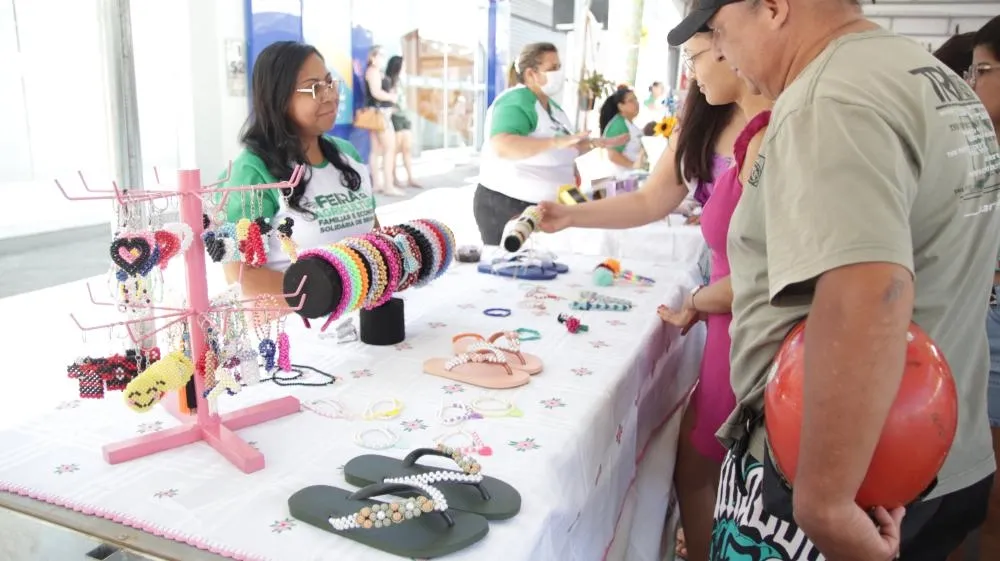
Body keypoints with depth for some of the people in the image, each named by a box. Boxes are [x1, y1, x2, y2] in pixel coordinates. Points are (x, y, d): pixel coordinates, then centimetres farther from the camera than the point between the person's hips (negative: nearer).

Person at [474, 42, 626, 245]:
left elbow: (565, 150, 24)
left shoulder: (551, 105, 11)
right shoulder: (516, 102, -18)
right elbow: (502, 146, -38)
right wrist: (555, 141, -44)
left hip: (543, 205, 9)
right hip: (506, 204, -9)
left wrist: (597, 143, 10)